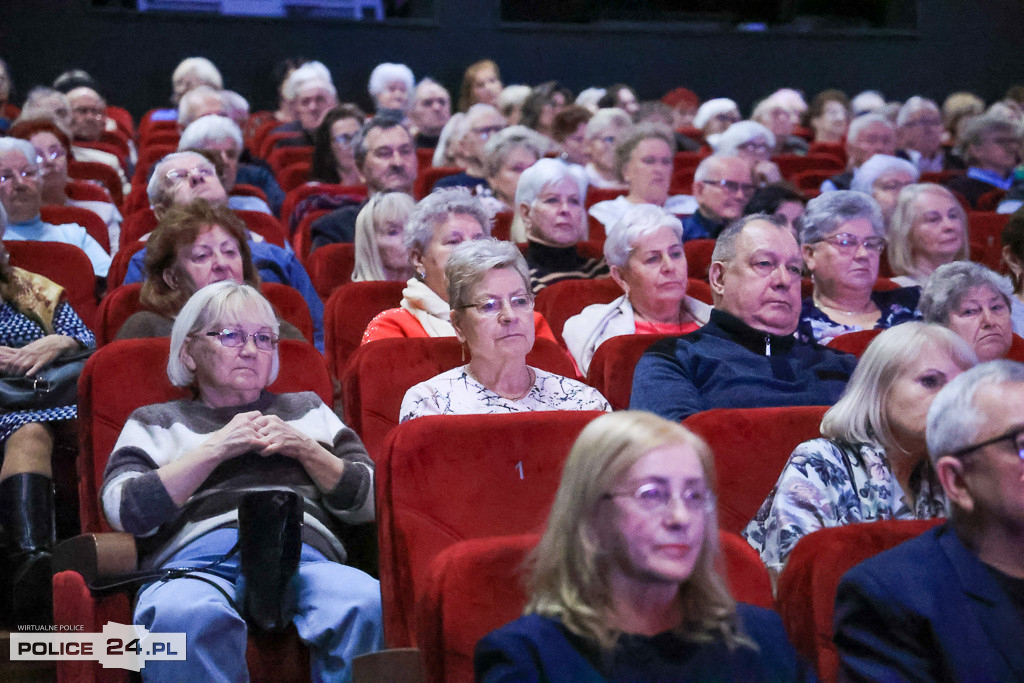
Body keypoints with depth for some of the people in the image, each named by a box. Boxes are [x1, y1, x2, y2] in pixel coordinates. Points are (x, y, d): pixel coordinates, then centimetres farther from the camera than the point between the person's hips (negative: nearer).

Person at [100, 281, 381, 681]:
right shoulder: (155, 423, 26)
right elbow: (125, 511, 6)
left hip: (304, 557, 1)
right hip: (198, 560, -1)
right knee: (184, 616, -41)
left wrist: (306, 449, 6)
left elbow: (368, 503, 20)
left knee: (366, 605, -37)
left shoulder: (308, 410, 32)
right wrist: (215, 449, 2)